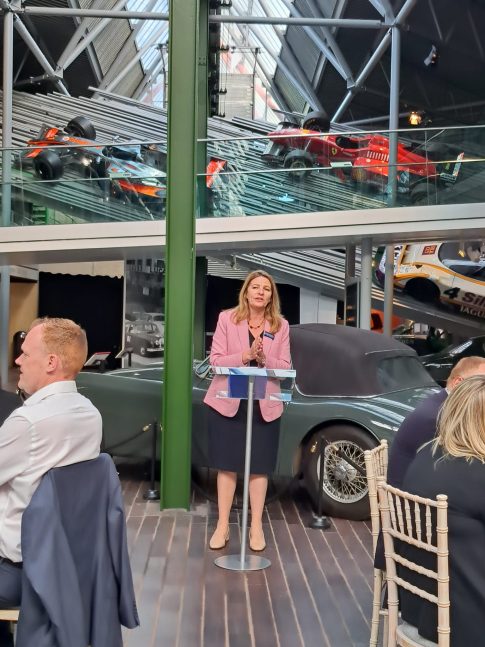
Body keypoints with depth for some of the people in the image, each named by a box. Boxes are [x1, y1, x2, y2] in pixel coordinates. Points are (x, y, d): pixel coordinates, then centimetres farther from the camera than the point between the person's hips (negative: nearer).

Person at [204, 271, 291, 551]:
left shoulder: (281, 325, 2)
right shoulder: (227, 318, -2)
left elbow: (285, 367, 1)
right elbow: (215, 359, -5)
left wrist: (264, 359, -18)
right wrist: (245, 355, -20)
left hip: (266, 404, 1)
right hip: (228, 401, -1)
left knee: (259, 466, 6)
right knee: (227, 465, 6)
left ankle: (257, 527, 19)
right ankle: (223, 526, 18)